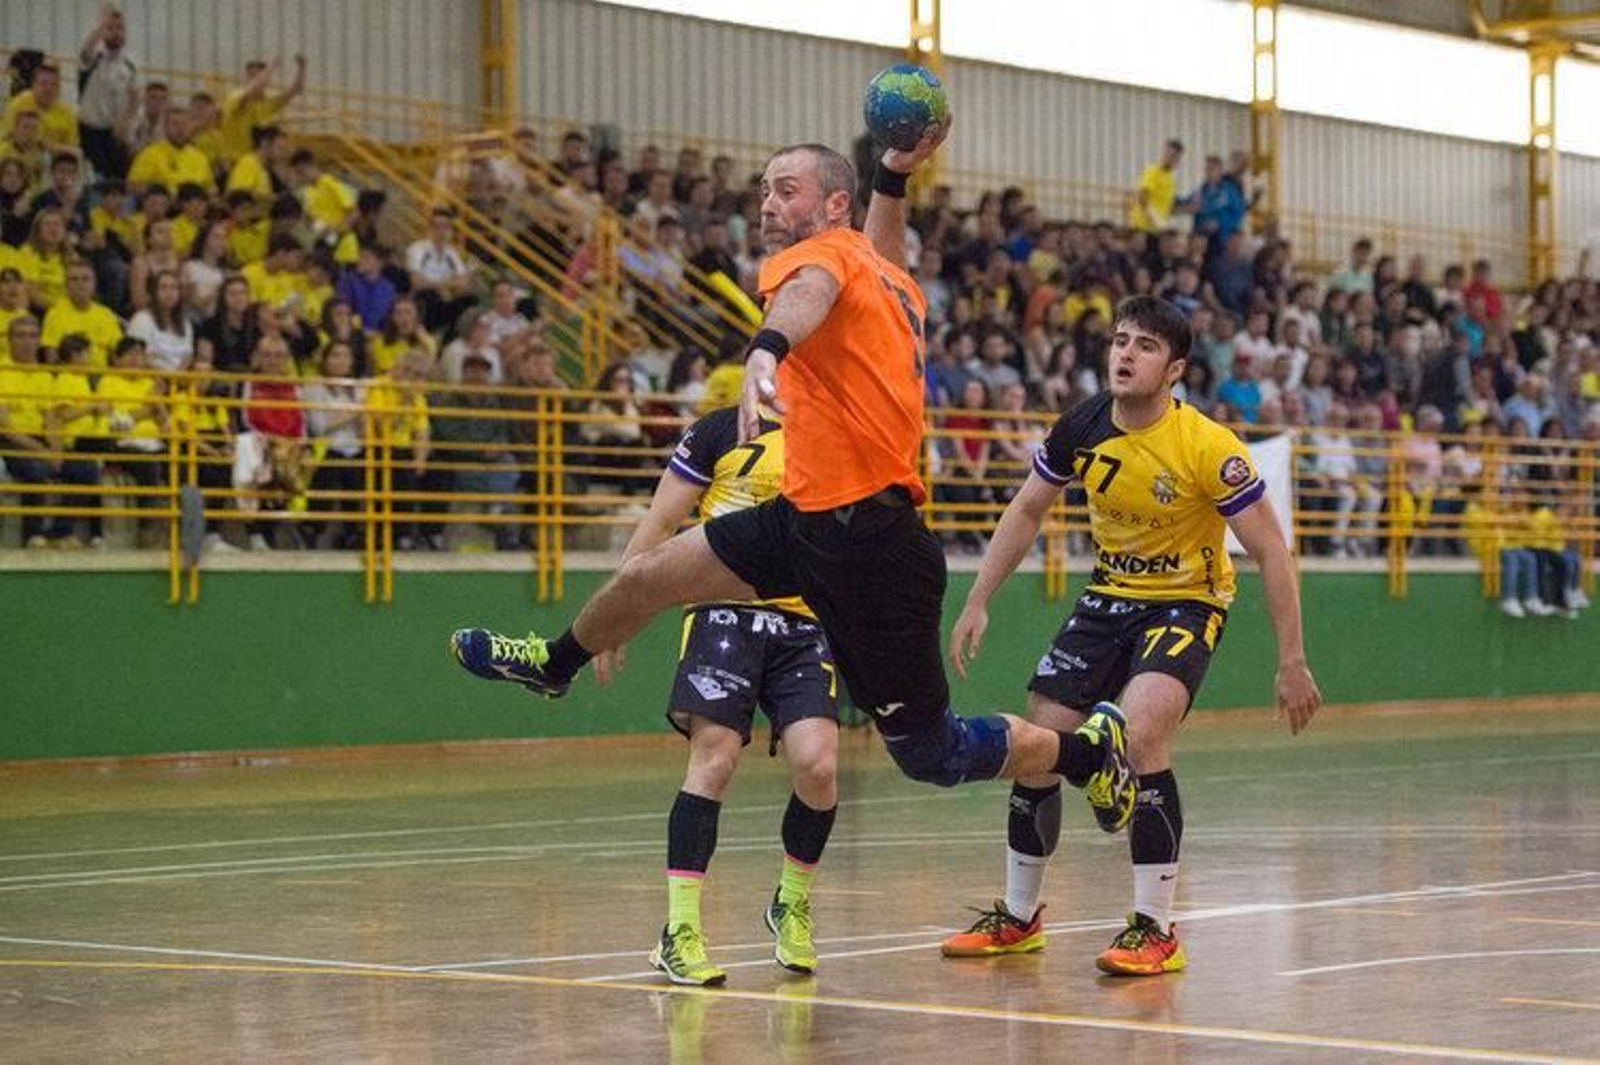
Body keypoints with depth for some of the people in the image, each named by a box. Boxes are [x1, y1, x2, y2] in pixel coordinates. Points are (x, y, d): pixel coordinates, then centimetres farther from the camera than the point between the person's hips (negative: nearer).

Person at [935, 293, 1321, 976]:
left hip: (1187, 602, -5)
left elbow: (1270, 551, -16)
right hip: (1109, 596, 6)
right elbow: (1026, 512, 8)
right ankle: (1019, 917, 25)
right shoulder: (1082, 428, -8)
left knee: (1137, 734, -29)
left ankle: (1156, 931, -19)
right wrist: (977, 603, 4)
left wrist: (1292, 661, -18)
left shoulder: (1206, 447, -22)